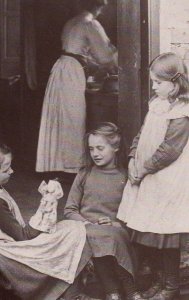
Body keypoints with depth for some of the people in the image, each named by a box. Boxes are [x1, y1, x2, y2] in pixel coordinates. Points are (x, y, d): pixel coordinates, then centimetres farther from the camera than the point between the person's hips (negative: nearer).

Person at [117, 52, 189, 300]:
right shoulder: (157, 104, 10)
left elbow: (168, 151, -19)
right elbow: (142, 134, 14)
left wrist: (142, 169, -13)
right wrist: (133, 159, 0)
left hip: (167, 185, -8)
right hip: (148, 182, 8)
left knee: (165, 238, 2)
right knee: (151, 236, 14)